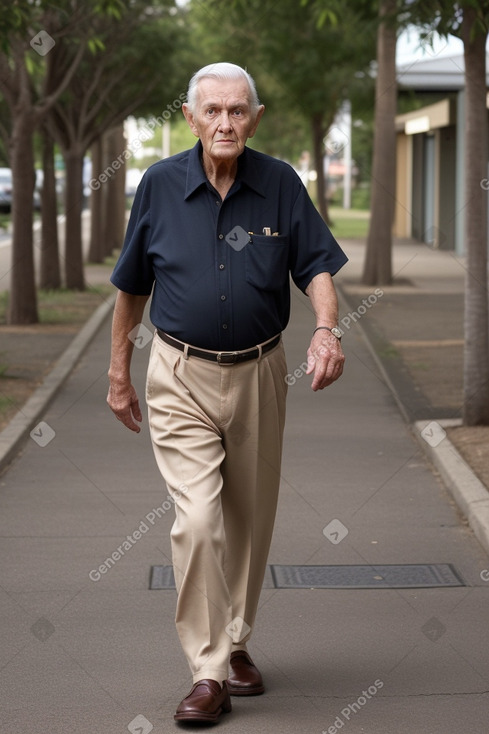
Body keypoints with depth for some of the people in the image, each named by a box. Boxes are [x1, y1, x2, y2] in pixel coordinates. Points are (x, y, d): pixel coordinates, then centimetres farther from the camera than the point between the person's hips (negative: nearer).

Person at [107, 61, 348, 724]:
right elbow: (131, 285, 5)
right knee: (198, 519, -14)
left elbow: (317, 267, -2)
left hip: (258, 374, 2)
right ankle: (208, 672, -7)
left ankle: (236, 644, 31)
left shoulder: (280, 185, -3)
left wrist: (327, 329, -23)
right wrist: (119, 373, 9)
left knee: (250, 520, 13)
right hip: (181, 377, -2)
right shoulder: (160, 185, -4)